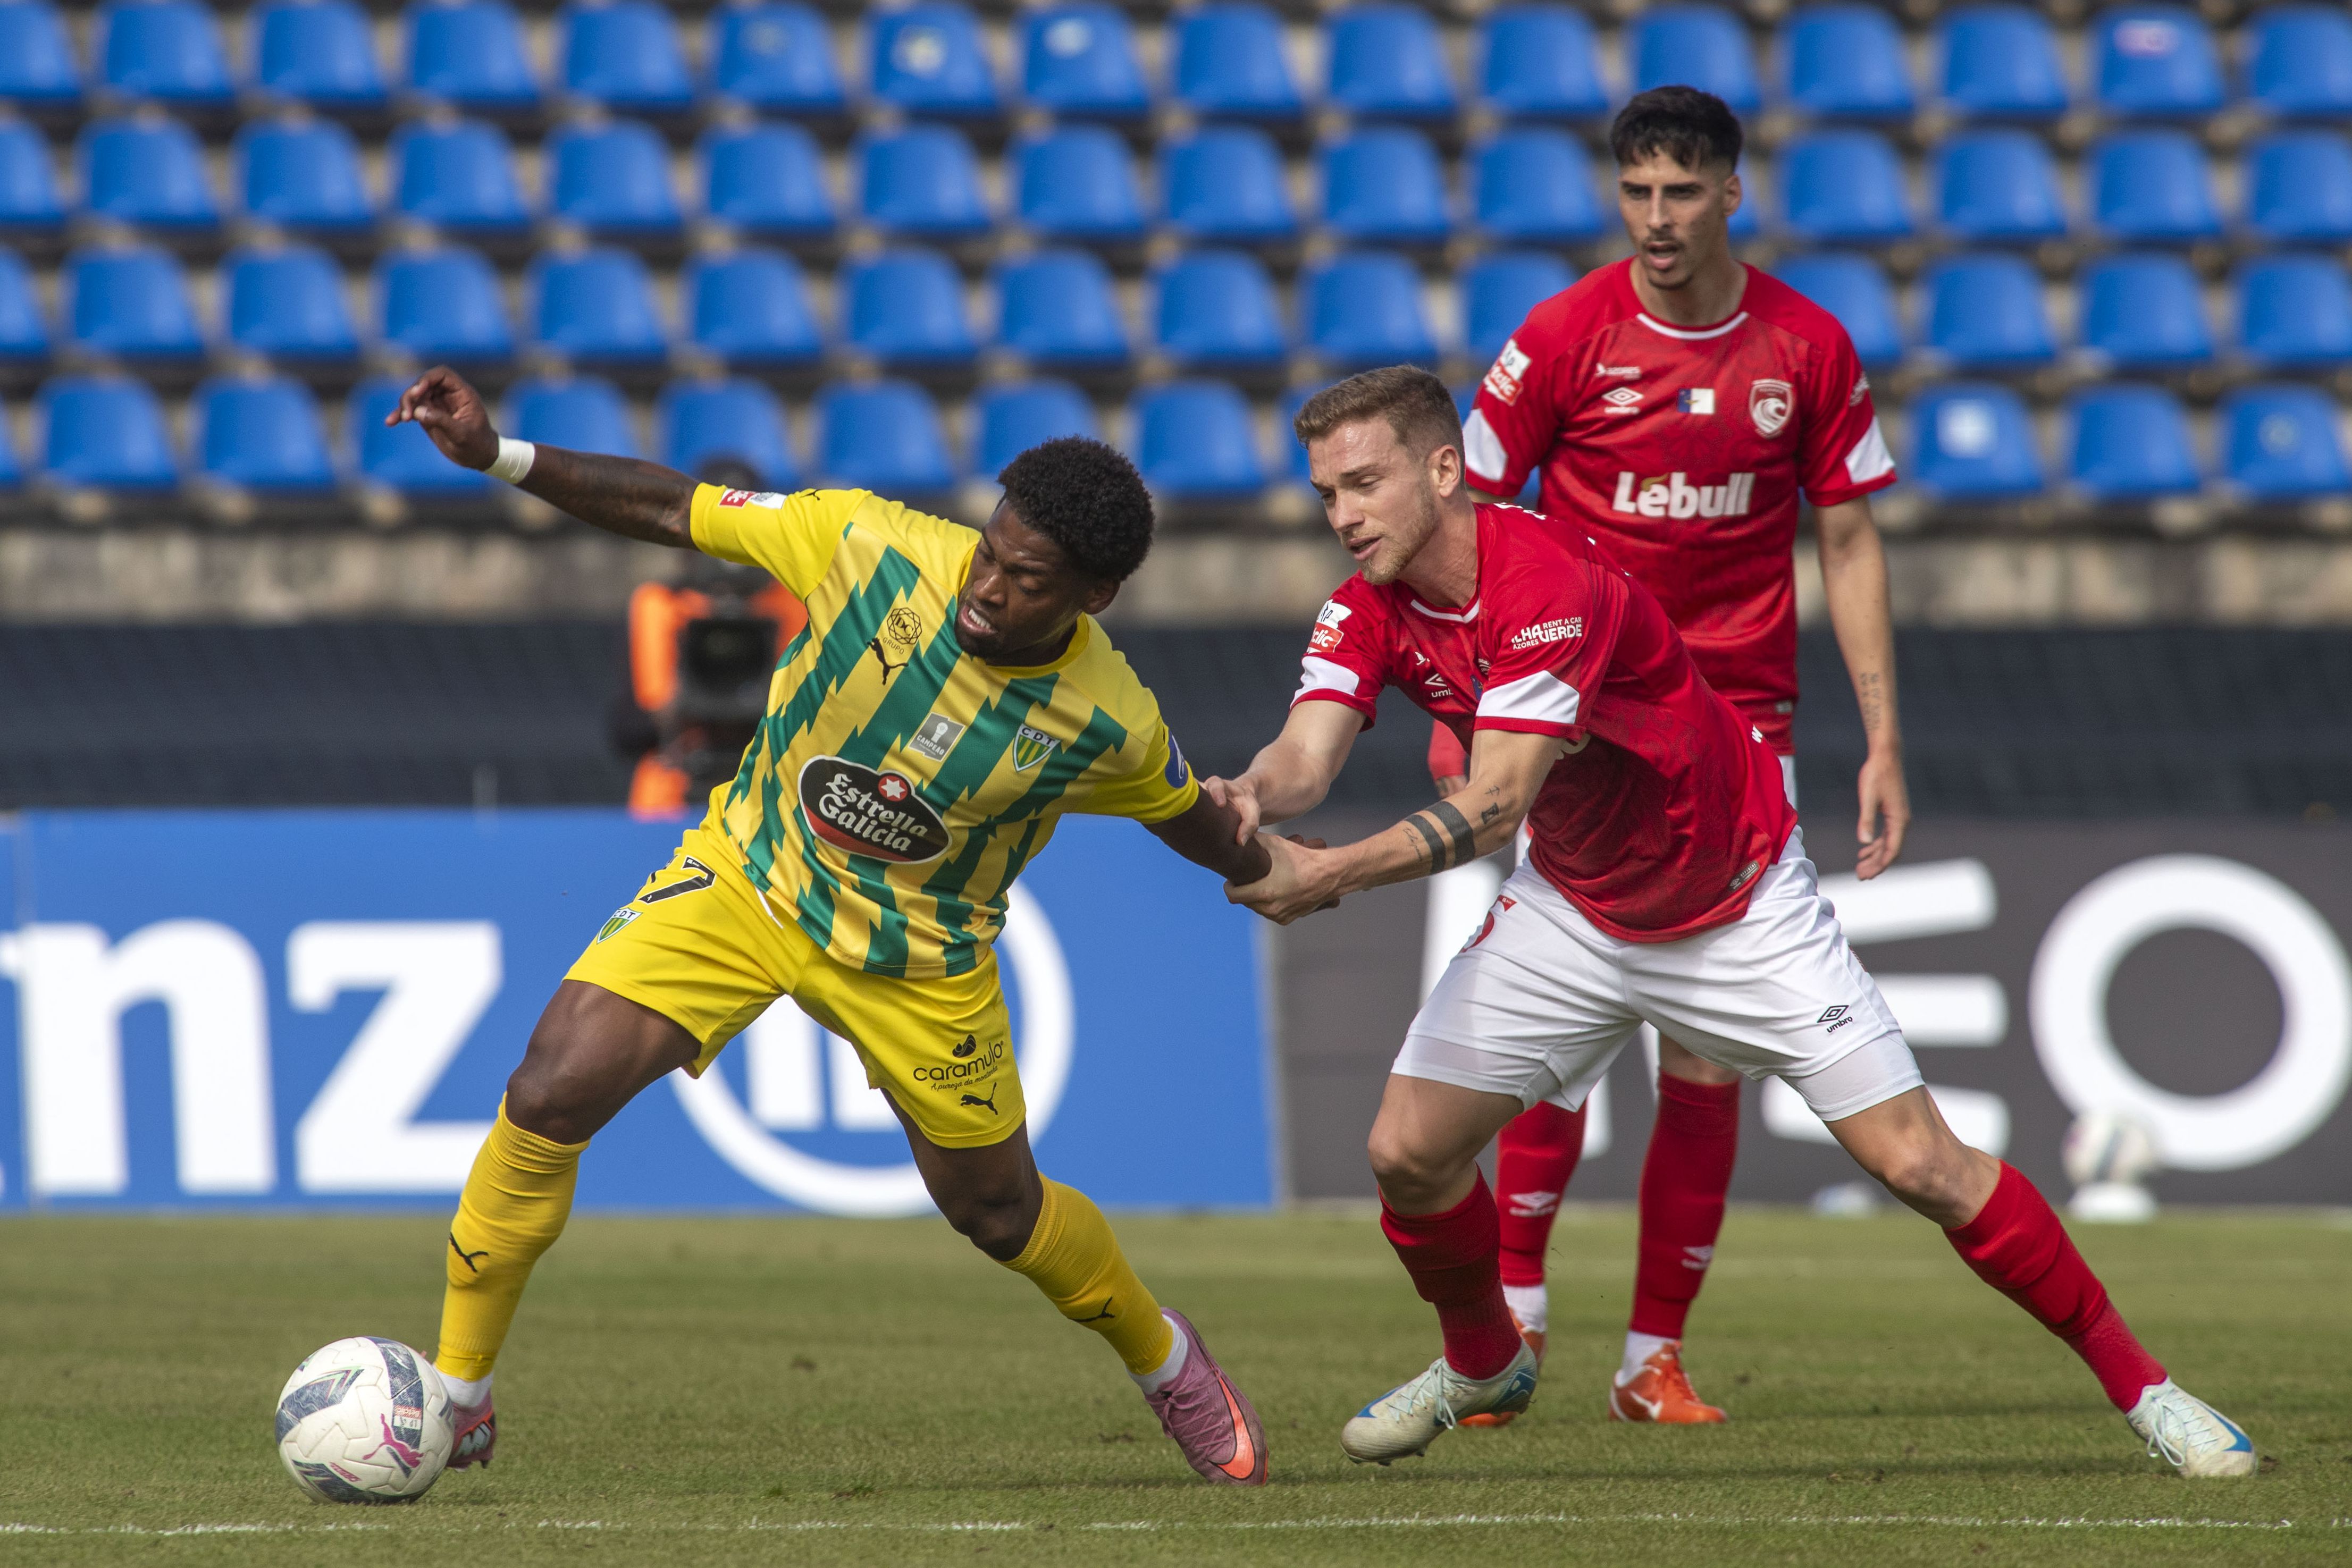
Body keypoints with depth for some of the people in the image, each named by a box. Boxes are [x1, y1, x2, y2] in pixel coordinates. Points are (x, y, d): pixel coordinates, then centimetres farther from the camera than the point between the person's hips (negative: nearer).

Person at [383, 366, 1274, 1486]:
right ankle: (455, 1398, -2)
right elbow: (670, 512, -18)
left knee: (999, 1214, 13)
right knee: (552, 1095, -18)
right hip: (749, 877, 0)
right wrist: (500, 457, -26)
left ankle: (1163, 1359, 48)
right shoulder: (872, 548, -26)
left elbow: (1195, 822, 1)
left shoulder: (1110, 725, -23)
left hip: (918, 961, 0)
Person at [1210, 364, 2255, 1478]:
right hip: (1572, 914, 6)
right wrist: (1248, 799, -46)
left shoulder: (1552, 582, -32)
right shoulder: (1369, 613, -10)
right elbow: (1307, 755, -23)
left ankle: (2134, 1380, 5)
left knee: (1921, 1165, -10)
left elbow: (1492, 810, -37)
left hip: (1739, 906, -6)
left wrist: (1329, 876, -47)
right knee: (1407, 1151, -5)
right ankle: (1483, 1364, 25)